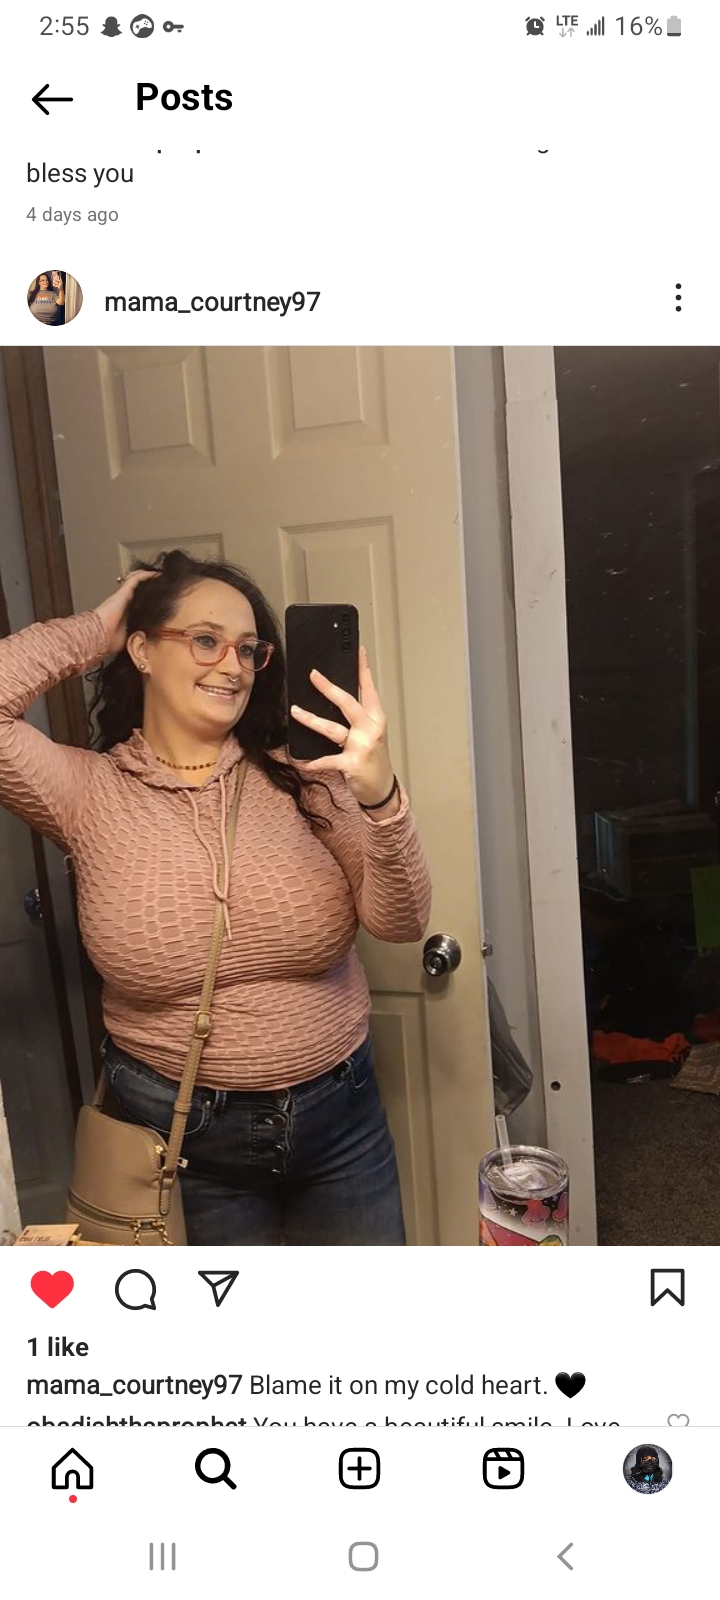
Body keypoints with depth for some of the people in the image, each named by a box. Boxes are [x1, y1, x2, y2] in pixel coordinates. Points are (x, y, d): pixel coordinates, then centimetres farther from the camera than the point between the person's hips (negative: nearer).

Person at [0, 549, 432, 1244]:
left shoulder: (301, 777, -8)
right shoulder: (88, 792, -9)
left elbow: (399, 922, -14)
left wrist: (381, 796, -31)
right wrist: (91, 633, -12)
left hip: (338, 1116, 2)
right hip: (181, 1134, -1)